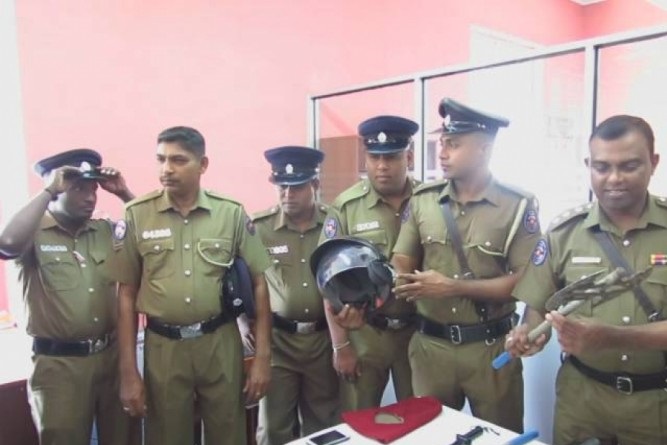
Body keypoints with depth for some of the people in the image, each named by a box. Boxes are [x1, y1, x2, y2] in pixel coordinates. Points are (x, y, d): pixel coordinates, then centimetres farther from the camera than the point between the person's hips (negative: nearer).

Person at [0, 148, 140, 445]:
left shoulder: (107, 230, 6)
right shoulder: (34, 234, -8)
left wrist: (124, 193, -3)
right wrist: (47, 191, -20)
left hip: (112, 355, 5)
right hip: (58, 363, -4)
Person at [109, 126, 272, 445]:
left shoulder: (232, 213, -4)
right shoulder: (137, 215, -4)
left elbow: (259, 282, -1)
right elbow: (126, 294, 0)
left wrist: (262, 356, -3)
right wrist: (128, 371, -1)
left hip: (221, 343, 0)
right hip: (163, 346, 0)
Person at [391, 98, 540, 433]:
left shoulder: (518, 204, -8)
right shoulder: (423, 199, 0)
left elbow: (523, 281, -12)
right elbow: (402, 267, 0)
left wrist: (451, 287, -19)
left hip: (490, 348, -2)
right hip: (429, 345, 3)